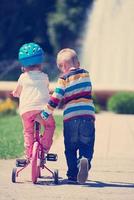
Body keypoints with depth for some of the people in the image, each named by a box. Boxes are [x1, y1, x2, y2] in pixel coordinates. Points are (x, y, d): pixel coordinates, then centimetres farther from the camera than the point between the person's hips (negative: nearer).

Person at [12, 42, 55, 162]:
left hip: (26, 109, 0)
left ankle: (29, 154, 2)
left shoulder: (23, 77, 11)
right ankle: (45, 148, 9)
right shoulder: (44, 77, 12)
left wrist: (15, 93, 47)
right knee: (50, 126, 21)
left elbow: (17, 93, 23)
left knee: (28, 132, 12)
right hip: (42, 107, 0)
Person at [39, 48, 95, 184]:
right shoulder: (85, 74, 11)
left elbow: (55, 99, -5)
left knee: (70, 149, 12)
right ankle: (84, 160, -26)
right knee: (86, 147, 4)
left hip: (70, 118, -2)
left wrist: (44, 114, 1)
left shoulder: (64, 79, -1)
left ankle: (72, 175, 12)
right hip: (88, 115, 2)